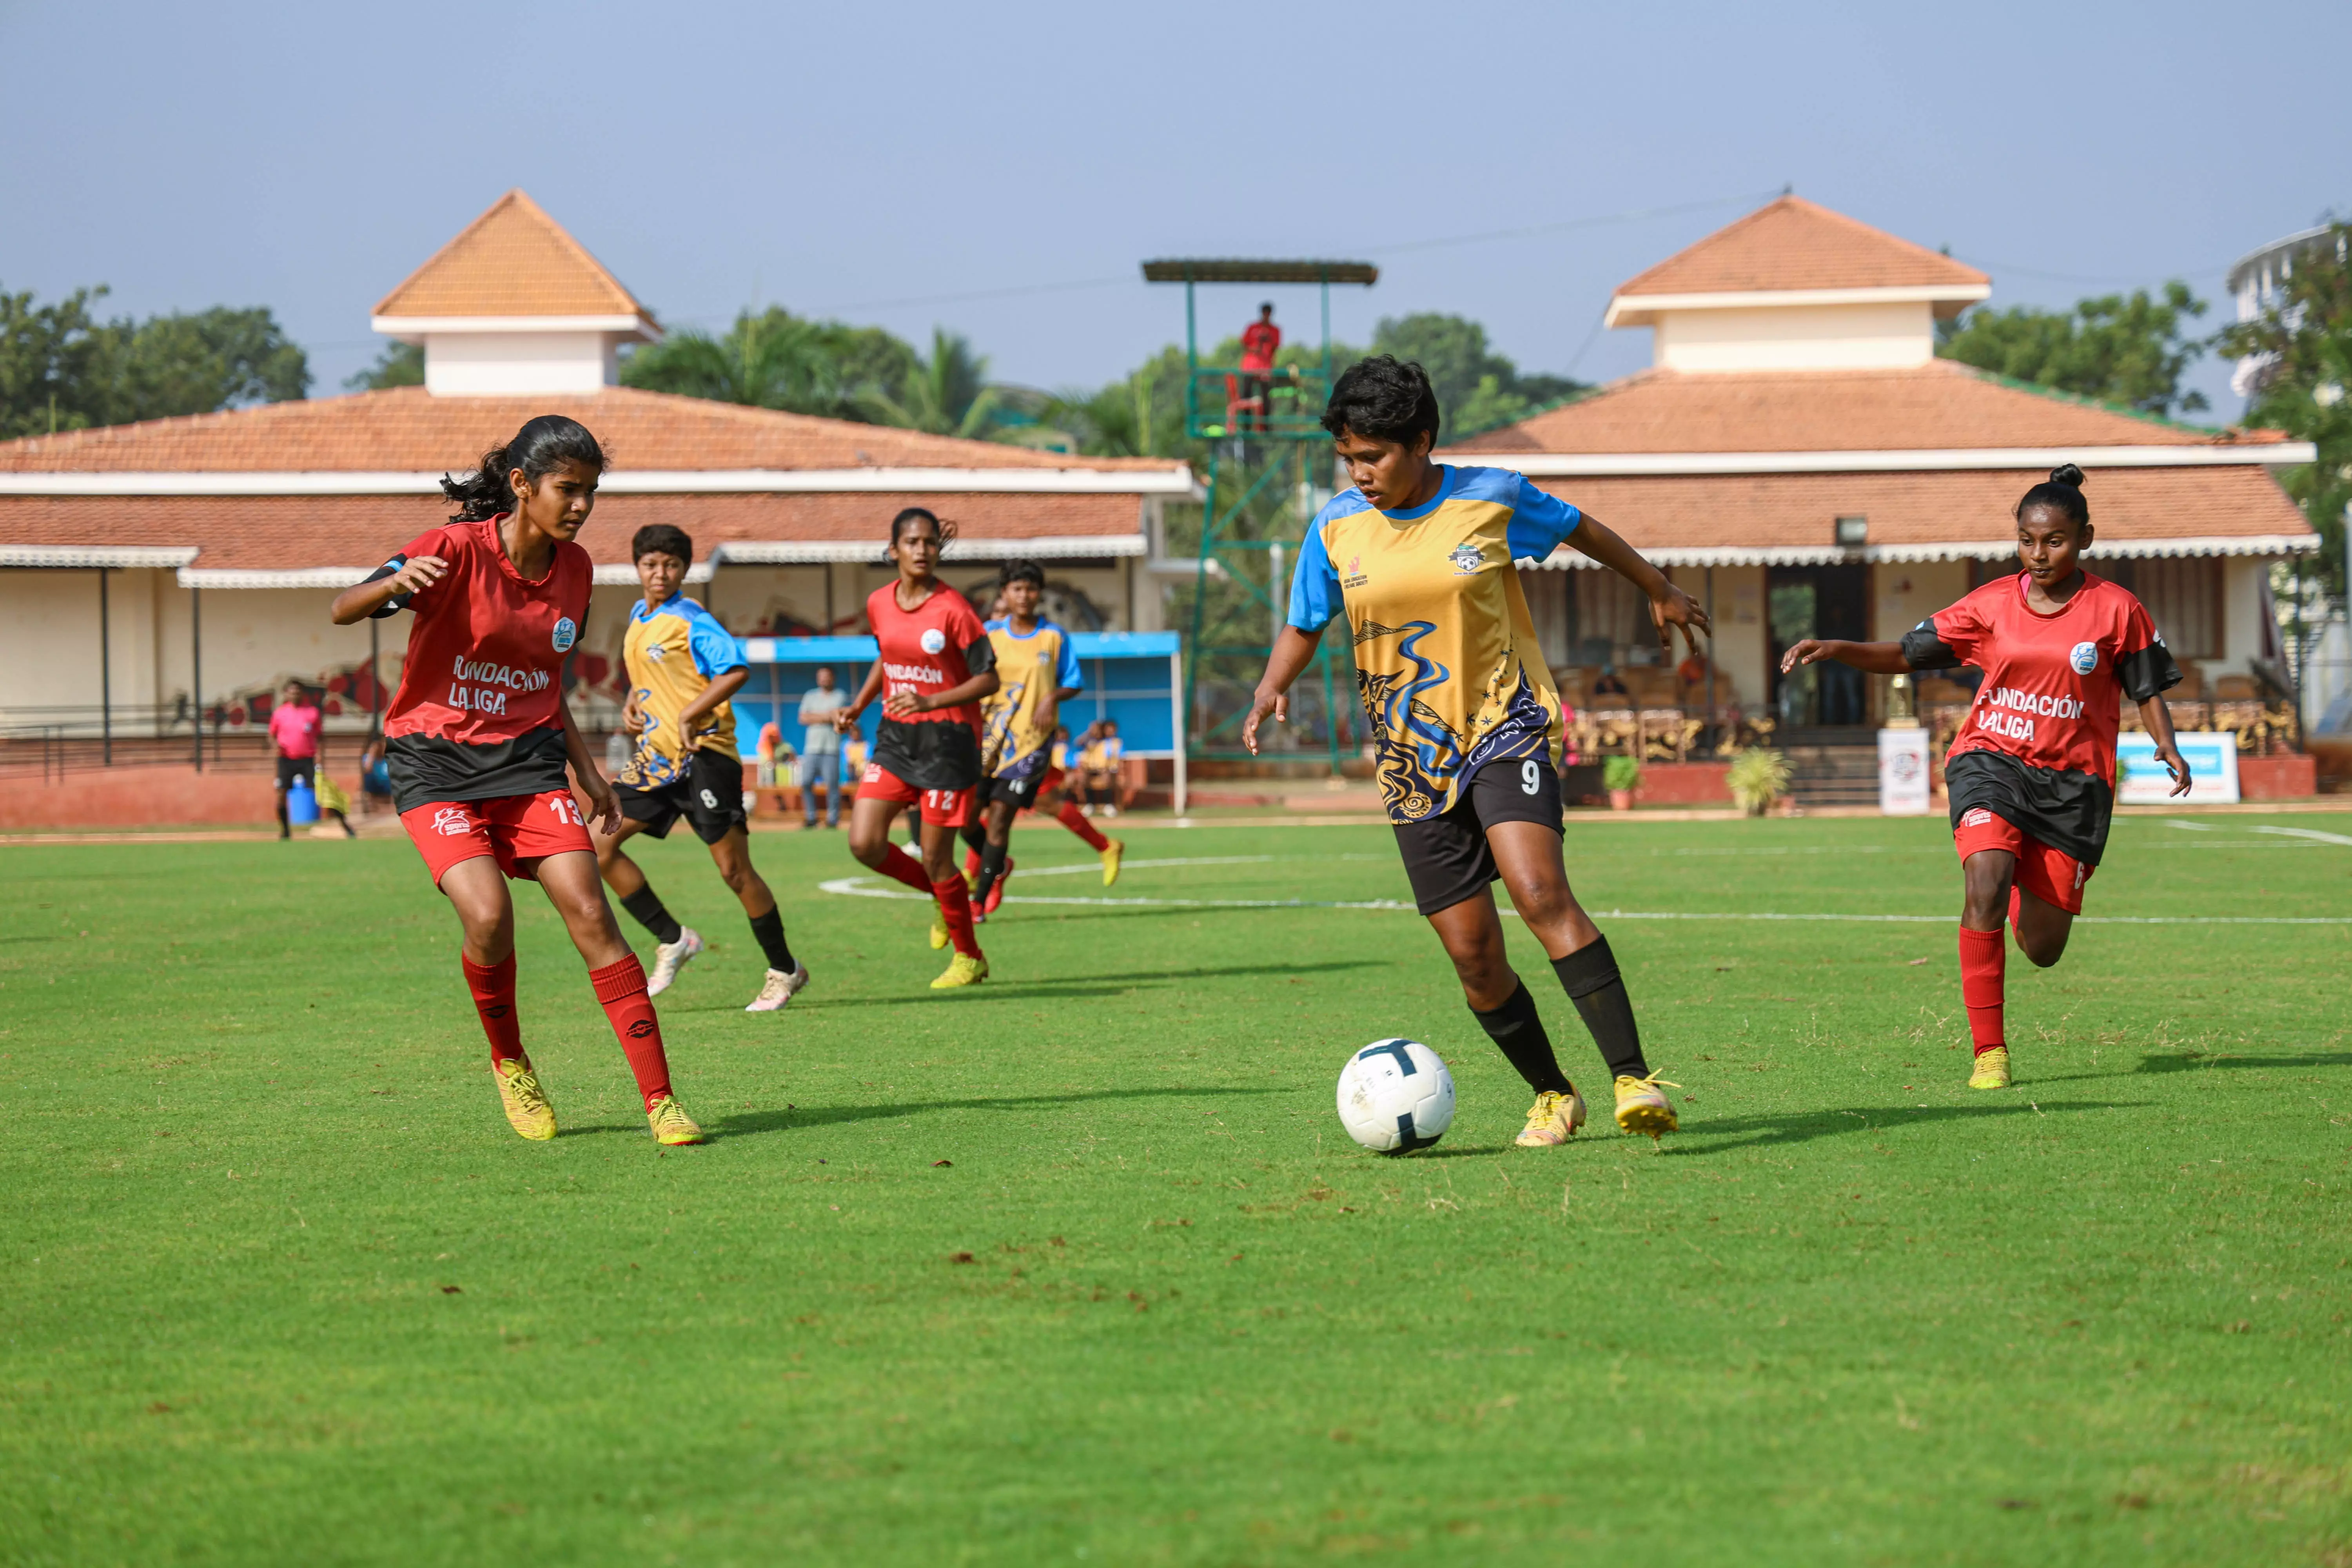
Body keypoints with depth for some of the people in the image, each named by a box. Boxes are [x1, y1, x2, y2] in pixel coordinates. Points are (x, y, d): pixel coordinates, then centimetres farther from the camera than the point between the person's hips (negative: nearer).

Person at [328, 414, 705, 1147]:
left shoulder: (573, 568, 5)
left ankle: (660, 1100, -10)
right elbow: (343, 611, -20)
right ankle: (509, 1065, 6)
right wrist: (395, 583, -41)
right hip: (436, 761, -4)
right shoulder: (458, 550, -13)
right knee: (488, 915, -23)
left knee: (588, 911, -11)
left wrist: (586, 769, 14)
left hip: (527, 757, 4)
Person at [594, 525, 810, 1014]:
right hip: (655, 755, 8)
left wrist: (690, 716, -24)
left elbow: (737, 669, -21)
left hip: (703, 754, -8)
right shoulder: (638, 617, 15)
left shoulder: (691, 621, -10)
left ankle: (784, 970, 8)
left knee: (734, 868, -6)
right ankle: (672, 940, 9)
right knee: (598, 842, -2)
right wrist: (631, 705, 11)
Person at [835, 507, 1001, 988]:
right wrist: (857, 706, 10)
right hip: (896, 737, 5)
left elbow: (988, 680, -12)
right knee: (864, 843, -8)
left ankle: (970, 958, 20)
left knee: (935, 859, -2)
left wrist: (930, 702, -24)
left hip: (948, 740, -5)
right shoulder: (879, 604, 3)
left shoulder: (952, 610, -14)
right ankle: (941, 895, 20)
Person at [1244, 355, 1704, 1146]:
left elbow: (1583, 531, 13)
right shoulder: (1336, 530, 1)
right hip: (1415, 759, 3)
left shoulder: (1493, 498, -5)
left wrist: (1660, 593, 27)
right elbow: (1304, 628, 14)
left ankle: (1634, 1078, -31)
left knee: (1539, 890, -27)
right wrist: (1271, 688, -8)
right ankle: (1552, 1097, 21)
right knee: (1473, 954, -1)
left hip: (1506, 725, -3)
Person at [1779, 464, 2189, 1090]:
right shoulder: (1992, 605, 4)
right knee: (1986, 882, -28)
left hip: (2072, 780, 0)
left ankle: (2031, 885, 42)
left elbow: (2148, 688, 8)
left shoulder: (2116, 609, 0)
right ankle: (1988, 1052, -22)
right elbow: (1908, 654, 6)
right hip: (1991, 758, 0)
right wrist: (1836, 649, -9)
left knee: (2042, 949, 2)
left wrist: (2168, 747, -11)